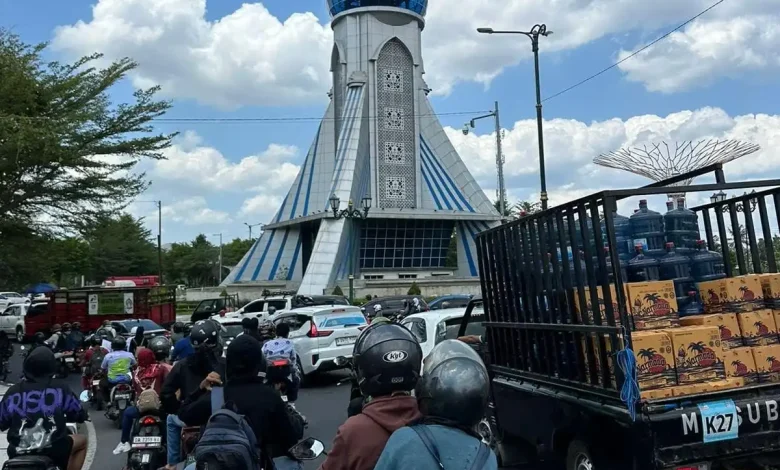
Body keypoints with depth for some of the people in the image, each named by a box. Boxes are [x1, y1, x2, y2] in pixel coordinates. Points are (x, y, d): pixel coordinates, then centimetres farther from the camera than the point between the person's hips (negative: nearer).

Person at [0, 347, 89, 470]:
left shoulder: (13, 391, 3)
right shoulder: (60, 388, -2)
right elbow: (80, 415, 7)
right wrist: (64, 417, 30)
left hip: (18, 453, 4)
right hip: (52, 450, -3)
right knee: (82, 441, 26)